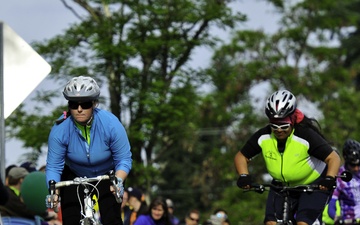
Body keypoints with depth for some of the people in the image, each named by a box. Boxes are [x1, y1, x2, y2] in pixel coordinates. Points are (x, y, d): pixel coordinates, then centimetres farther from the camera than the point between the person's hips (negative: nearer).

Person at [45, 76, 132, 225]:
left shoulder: (110, 123, -27)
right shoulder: (60, 130, -26)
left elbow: (124, 159, -21)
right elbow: (53, 166, -20)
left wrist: (118, 181, -39)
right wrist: (54, 191, -38)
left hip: (107, 176, -1)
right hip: (74, 178, 1)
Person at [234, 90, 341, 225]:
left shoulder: (306, 135, -27)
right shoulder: (263, 137, -15)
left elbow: (333, 158, -27)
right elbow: (241, 157, -3)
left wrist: (330, 178, -45)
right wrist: (244, 176, -22)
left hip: (314, 185, -4)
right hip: (282, 186, 4)